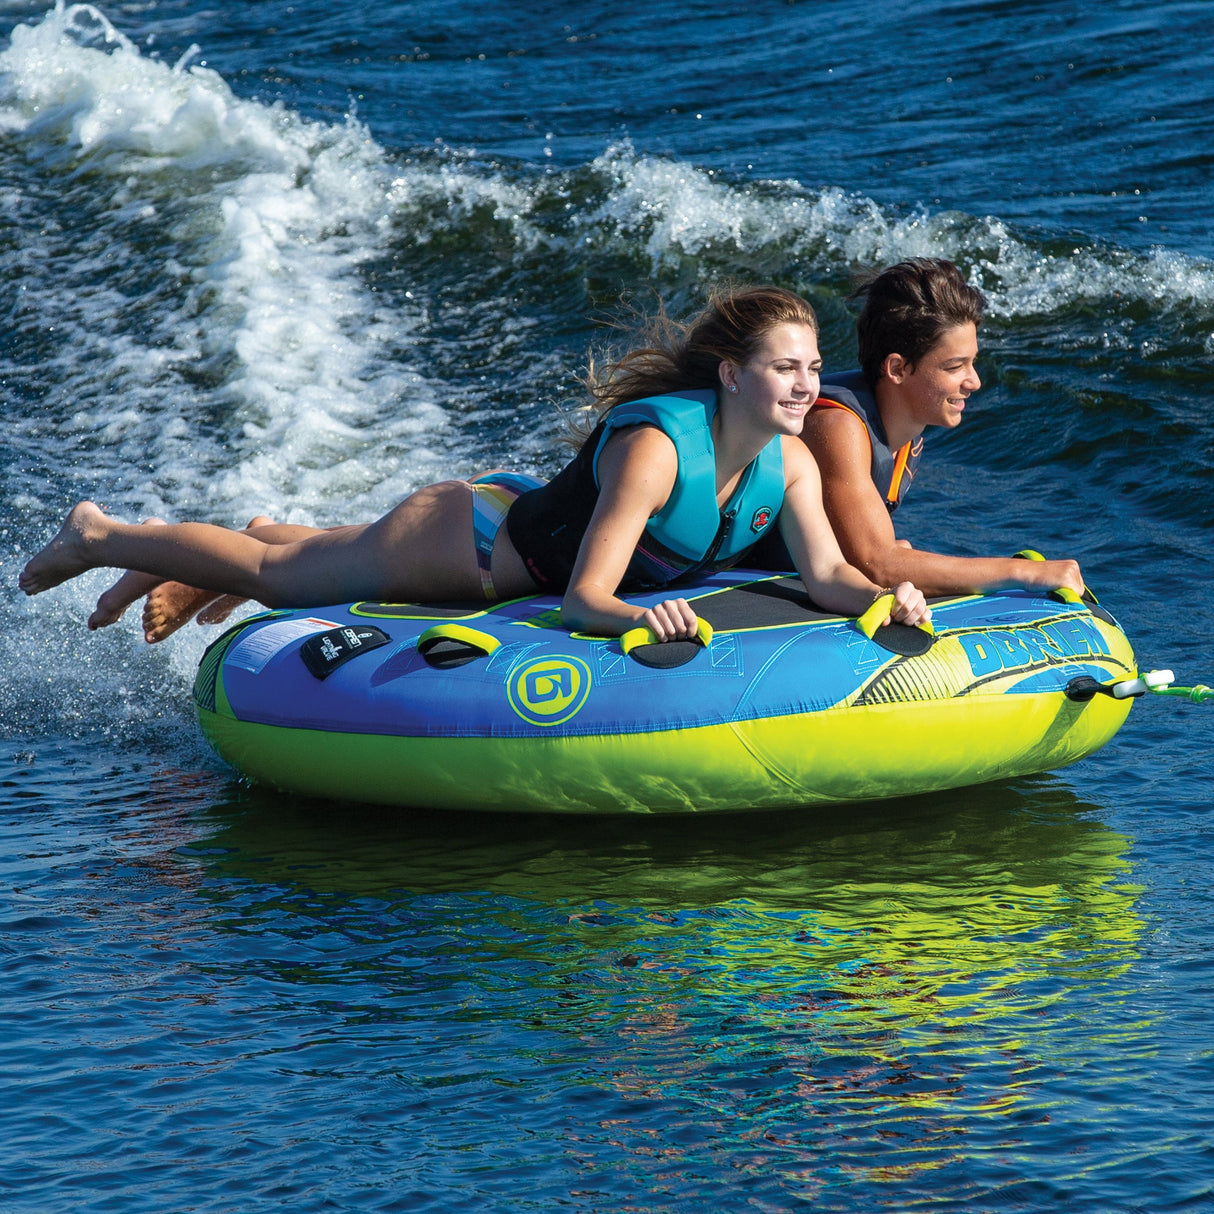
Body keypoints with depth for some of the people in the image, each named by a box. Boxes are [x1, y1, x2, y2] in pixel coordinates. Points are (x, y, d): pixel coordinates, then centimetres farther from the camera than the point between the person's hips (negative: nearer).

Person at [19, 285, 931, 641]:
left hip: (537, 531, 6)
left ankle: (270, 535, 61)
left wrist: (882, 597, -42)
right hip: (475, 538, -6)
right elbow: (583, 598, -41)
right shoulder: (655, 447, -39)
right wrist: (640, 617, -61)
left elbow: (825, 573, -22)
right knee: (278, 577, 15)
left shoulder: (791, 460, -18)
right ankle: (101, 538, 36)